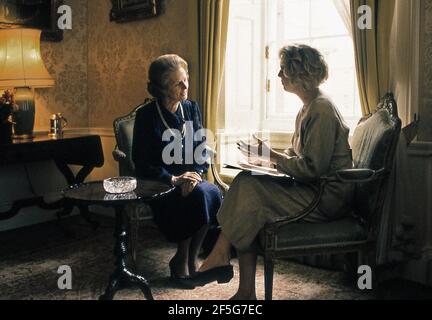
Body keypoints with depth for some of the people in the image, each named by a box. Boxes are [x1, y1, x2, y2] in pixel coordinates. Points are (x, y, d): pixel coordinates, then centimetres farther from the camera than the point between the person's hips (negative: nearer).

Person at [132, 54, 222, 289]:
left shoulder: (191, 108, 7)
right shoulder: (147, 115, -7)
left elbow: (201, 151, 7)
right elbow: (141, 164, -9)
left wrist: (196, 175, -14)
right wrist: (173, 179, -21)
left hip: (191, 179, 5)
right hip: (159, 185, -4)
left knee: (213, 194, -27)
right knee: (201, 195, -31)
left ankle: (188, 259, -10)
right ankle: (184, 260, -11)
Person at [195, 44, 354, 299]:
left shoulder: (321, 110, -17)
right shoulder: (309, 107, 15)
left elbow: (312, 168, -21)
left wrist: (271, 154, -12)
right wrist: (270, 155, 2)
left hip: (327, 198, -9)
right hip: (314, 189, 9)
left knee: (249, 187, -19)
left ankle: (219, 258, -5)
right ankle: (246, 292, -9)